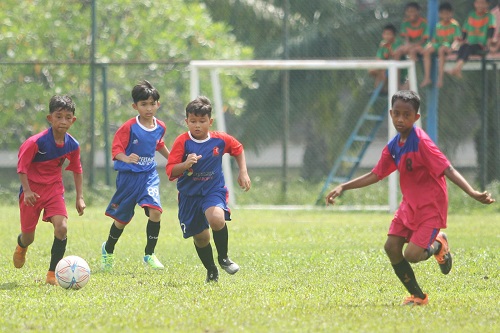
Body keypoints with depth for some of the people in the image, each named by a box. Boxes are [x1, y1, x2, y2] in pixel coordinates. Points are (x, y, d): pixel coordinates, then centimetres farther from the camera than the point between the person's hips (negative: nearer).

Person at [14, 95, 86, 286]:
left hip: (54, 189, 3)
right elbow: (22, 165, -13)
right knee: (29, 236, 7)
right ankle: (21, 246, 48)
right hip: (33, 191, -3)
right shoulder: (36, 142, -21)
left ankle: (52, 274, -8)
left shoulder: (72, 145, -6)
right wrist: (27, 191, -21)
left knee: (62, 227, -20)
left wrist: (80, 197, 9)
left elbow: (77, 170, 10)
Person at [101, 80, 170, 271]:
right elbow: (116, 149, -15)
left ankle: (149, 254, -6)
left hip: (149, 175, 3)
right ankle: (108, 250, 36)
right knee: (122, 218, 9)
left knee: (155, 211, -19)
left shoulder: (160, 128, 2)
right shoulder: (129, 127, -14)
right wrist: (126, 159, -35)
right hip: (129, 175, -3)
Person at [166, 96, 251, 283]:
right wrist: (185, 164, -35)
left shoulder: (220, 140, -5)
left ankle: (223, 258, -7)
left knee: (217, 219, -31)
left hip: (214, 191, -1)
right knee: (200, 238, 7)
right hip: (189, 195, 1)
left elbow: (238, 149, 17)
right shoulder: (182, 142, -13)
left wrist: (243, 172, 9)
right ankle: (211, 271, 34)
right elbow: (170, 172, -17)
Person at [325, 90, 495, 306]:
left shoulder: (421, 142, -21)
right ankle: (418, 296, 9)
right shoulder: (393, 146, 2)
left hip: (430, 207, -7)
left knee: (411, 255, -17)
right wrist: (343, 187, 9)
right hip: (409, 205, 7)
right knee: (391, 247, -7)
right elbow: (375, 175, 13)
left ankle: (438, 246, 19)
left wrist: (473, 193, -38)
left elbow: (448, 170, -27)